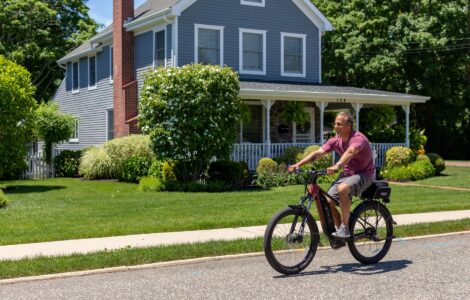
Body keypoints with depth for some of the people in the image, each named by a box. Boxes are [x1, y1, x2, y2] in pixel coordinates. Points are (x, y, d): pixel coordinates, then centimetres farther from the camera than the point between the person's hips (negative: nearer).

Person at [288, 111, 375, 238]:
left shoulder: (358, 138, -21)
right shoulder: (336, 140, 0)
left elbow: (351, 151, -42)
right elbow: (318, 152, -9)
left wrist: (337, 166, -60)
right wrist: (298, 164, -21)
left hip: (363, 174, -7)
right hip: (346, 174, 7)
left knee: (342, 189, -36)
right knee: (328, 202, -8)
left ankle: (345, 228, -24)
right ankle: (340, 230, 12)